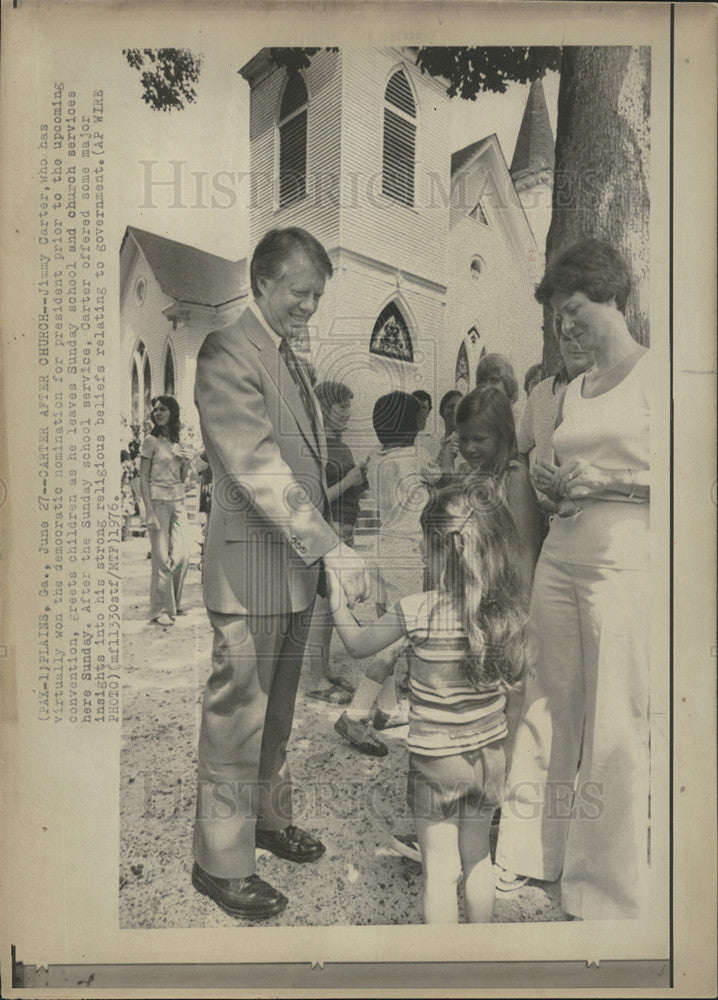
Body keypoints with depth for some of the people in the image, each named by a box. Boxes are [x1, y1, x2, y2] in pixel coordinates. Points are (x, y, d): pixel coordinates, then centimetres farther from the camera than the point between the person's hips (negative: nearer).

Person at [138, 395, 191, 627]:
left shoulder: (177, 441, 13)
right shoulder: (151, 440, -3)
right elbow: (143, 478, -6)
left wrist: (186, 463, -2)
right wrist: (149, 512, -13)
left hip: (178, 502, 5)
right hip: (158, 501, -5)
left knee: (182, 555, 4)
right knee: (162, 559, -4)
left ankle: (174, 602, 23)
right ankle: (161, 610, 7)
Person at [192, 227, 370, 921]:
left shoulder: (291, 357, 16)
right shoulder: (227, 352, -13)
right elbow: (260, 469, -22)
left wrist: (324, 545, 11)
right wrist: (331, 549, -25)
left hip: (300, 562, 9)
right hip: (251, 566, -9)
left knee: (277, 709, 21)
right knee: (236, 714, 3)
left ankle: (269, 818, 39)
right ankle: (222, 860, 20)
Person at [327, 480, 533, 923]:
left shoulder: (417, 611, -23)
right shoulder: (511, 607, -13)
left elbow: (359, 645, -6)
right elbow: (514, 678, 3)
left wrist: (336, 599, 5)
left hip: (436, 762, -4)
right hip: (490, 755, 5)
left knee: (440, 869, 13)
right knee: (478, 858, 24)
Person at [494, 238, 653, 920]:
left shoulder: (654, 373, -3)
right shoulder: (572, 391, 17)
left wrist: (605, 481, -15)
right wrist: (554, 484, 4)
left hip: (623, 562, -6)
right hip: (559, 556, 6)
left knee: (615, 727, 1)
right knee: (550, 709, 10)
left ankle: (609, 893, 18)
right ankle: (537, 854, 26)